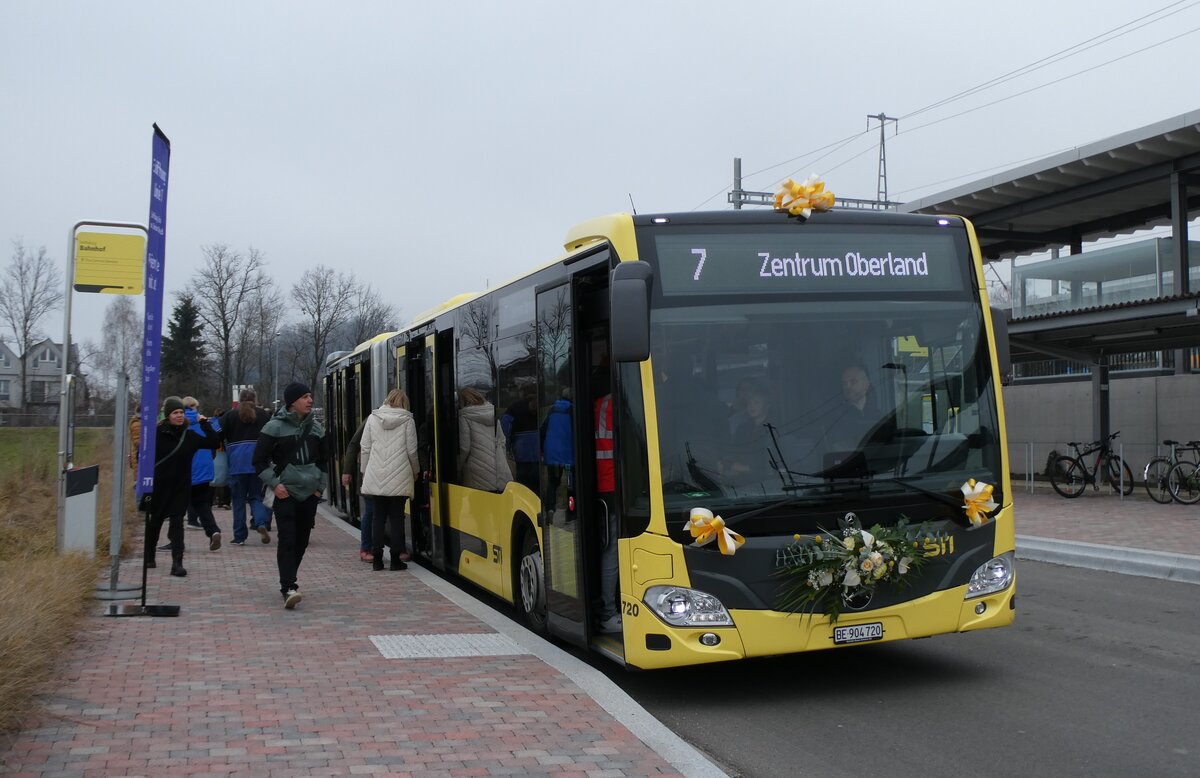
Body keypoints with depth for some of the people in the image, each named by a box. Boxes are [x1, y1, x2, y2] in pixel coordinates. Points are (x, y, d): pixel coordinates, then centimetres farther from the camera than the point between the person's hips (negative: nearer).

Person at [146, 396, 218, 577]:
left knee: (177, 523, -6)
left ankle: (177, 563, -9)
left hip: (181, 487, 1)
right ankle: (149, 557, 36)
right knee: (154, 521, 15)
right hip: (158, 487, -1)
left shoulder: (190, 435, 0)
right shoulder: (156, 434, -8)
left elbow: (213, 443, -2)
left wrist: (205, 425, -8)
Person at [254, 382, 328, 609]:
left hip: (309, 493, 5)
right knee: (287, 541, -13)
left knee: (302, 541, 8)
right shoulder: (275, 427, -4)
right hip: (285, 492, -5)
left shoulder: (316, 427, 11)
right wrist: (274, 484, -9)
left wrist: (320, 484, 12)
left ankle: (288, 582, 22)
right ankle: (288, 588, -17)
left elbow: (323, 459, 23)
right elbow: (259, 460, -2)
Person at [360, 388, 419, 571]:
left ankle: (377, 559, 9)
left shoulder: (373, 418, 4)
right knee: (396, 518, 3)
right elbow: (412, 450, 0)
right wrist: (415, 471, 15)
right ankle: (396, 559, 5)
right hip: (399, 478, -2)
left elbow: (365, 448, 5)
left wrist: (364, 472, 14)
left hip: (376, 477, 2)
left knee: (378, 517, 8)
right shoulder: (407, 420, -1)